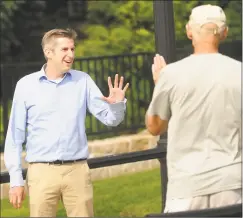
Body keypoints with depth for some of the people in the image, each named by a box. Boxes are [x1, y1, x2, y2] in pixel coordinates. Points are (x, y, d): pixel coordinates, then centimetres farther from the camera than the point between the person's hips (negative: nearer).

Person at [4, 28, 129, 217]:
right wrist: (16, 180, 1)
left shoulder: (83, 81, 6)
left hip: (78, 170, 2)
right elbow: (15, 136, 4)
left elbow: (110, 119, 5)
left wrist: (118, 104, -18)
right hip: (42, 172, -1)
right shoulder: (26, 85, 2)